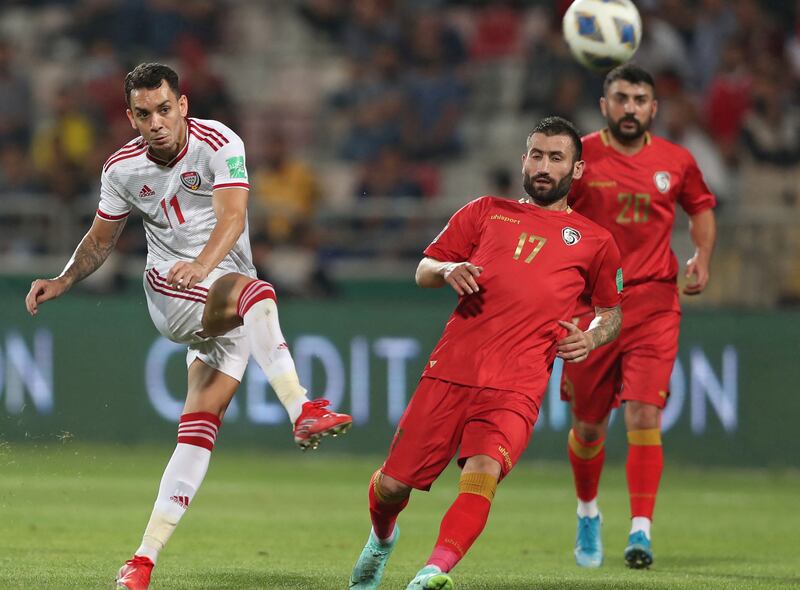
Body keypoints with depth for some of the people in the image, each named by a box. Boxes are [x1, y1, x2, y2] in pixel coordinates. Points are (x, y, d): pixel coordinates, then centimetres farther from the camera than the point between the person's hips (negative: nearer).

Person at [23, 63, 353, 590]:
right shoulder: (122, 169, 1)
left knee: (200, 428, -11)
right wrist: (63, 281, 0)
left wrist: (203, 265, -44)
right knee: (254, 292, -33)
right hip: (169, 292, 0)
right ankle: (301, 410, -50)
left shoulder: (219, 145, -11)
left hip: (227, 302, 0)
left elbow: (233, 217, -26)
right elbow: (102, 240, 17)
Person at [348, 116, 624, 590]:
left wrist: (591, 338, 1)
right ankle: (382, 538, 36)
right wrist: (448, 271, -5)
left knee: (482, 473, -29)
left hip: (516, 389, -2)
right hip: (450, 372, 2)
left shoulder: (594, 242, 15)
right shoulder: (486, 212, 17)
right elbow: (423, 270, 19)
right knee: (393, 484, 2)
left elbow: (612, 311, 23)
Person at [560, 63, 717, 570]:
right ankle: (588, 511, 36)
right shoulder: (580, 157, -2)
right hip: (590, 304, 0)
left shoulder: (677, 162, 3)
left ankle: (641, 530, -15)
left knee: (645, 418, -15)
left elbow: (701, 207, 20)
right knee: (589, 426, 9)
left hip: (653, 304, 0)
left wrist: (703, 258, 3)